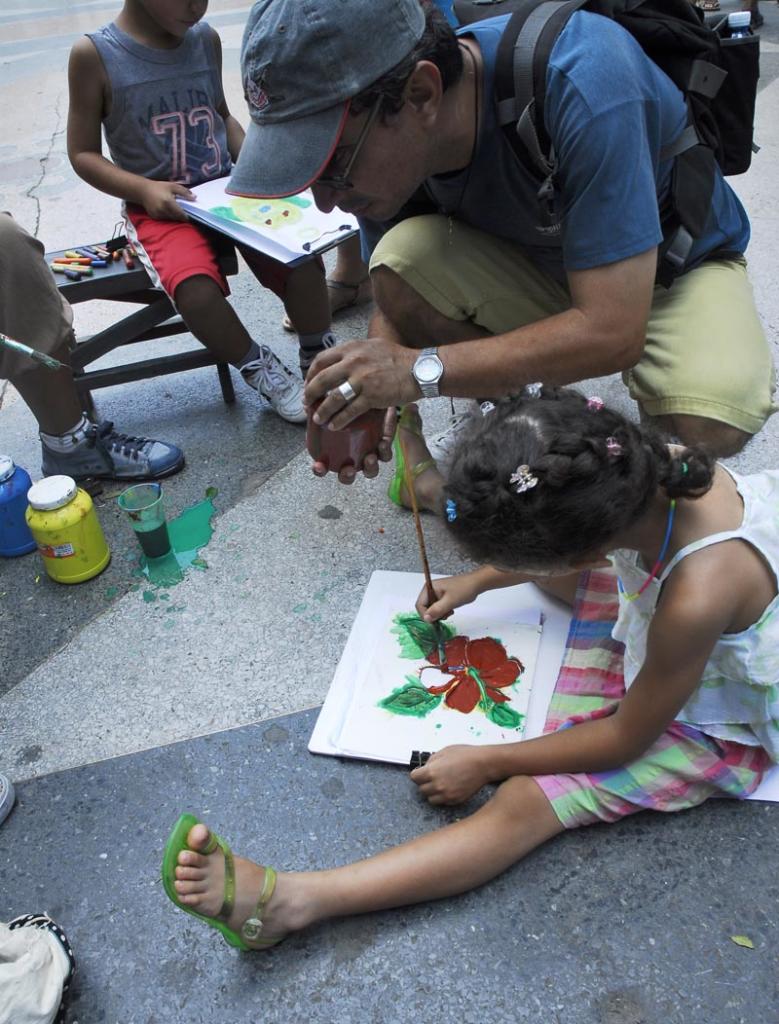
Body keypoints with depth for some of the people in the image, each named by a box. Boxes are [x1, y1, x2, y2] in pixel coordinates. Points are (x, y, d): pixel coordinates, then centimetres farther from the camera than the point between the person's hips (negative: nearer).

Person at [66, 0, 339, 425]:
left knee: (305, 261, -20)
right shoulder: (93, 55, -8)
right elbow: (83, 154, -3)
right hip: (161, 207, -3)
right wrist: (144, 189, -19)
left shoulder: (207, 39, 5)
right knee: (198, 292, -32)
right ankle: (257, 366, -3)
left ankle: (319, 356, 7)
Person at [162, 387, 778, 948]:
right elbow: (581, 548, 1)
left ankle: (286, 901, -25)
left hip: (711, 726, -7)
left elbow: (627, 738, -24)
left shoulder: (697, 598, -42)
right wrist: (477, 581, 2)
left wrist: (486, 763, -18)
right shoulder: (649, 464, -24)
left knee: (526, 803, -20)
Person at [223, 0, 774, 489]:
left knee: (708, 421, -35)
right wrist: (371, 391, -27)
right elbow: (400, 293, -6)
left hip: (679, 263, -3)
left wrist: (421, 370, -39)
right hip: (533, 262, 4)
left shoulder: (578, 83, -36)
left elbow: (612, 333, -38)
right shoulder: (388, 134, -19)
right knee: (400, 258, -25)